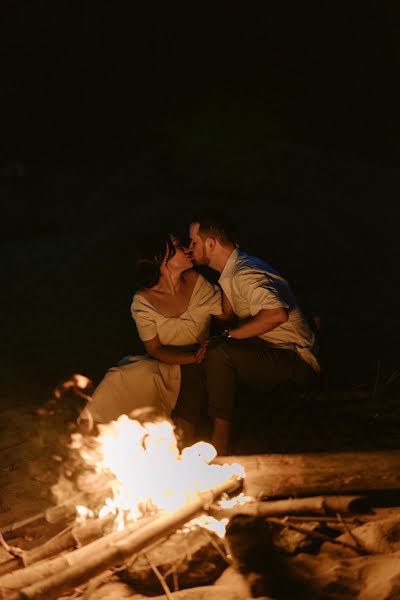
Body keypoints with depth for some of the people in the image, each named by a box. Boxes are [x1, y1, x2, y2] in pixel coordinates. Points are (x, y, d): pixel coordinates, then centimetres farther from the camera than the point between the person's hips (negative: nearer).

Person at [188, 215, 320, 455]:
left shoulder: (243, 275, -20)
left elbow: (276, 313, -38)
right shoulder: (238, 267, 12)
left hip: (297, 363, -11)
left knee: (220, 353, -30)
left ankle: (220, 445, -27)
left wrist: (228, 335, -29)